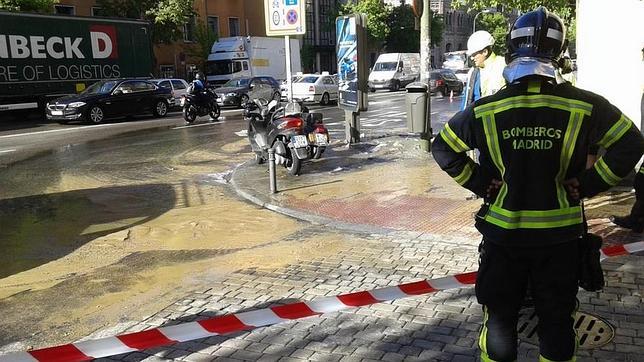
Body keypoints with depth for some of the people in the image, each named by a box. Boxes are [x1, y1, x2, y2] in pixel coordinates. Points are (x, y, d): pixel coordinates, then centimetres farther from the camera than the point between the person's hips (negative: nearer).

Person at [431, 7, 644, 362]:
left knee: (499, 318, 17)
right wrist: (587, 185, -1)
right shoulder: (584, 106, -10)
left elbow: (443, 149, -2)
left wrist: (482, 184, 0)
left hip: (503, 234, 0)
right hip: (561, 236, 1)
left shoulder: (485, 109, -10)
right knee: (557, 319, 19)